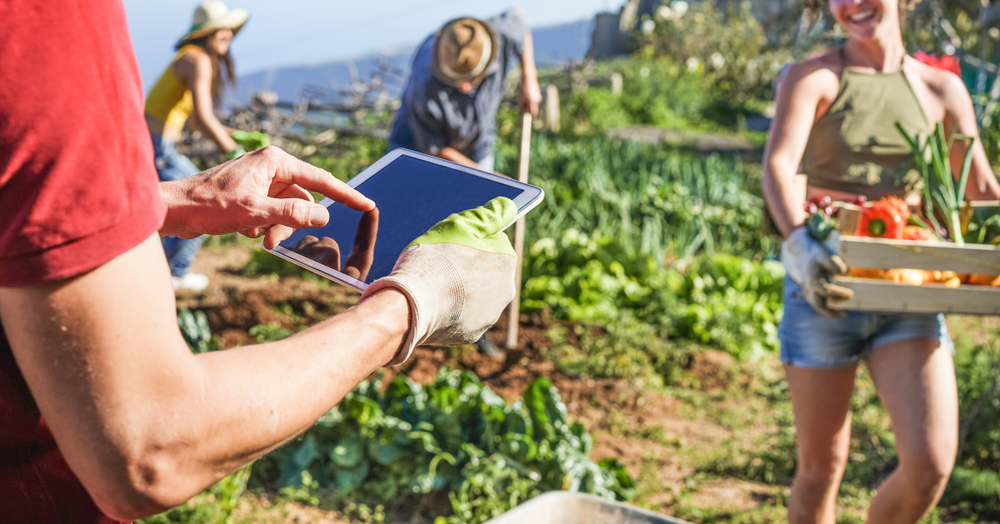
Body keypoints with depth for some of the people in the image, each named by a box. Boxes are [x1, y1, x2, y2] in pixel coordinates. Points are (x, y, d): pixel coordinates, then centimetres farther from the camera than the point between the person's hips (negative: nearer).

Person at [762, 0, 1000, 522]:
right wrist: (799, 240, -37)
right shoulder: (811, 78, -2)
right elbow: (777, 166, -18)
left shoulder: (942, 90, 8)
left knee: (931, 464, -11)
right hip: (824, 290, -2)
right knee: (821, 466, 7)